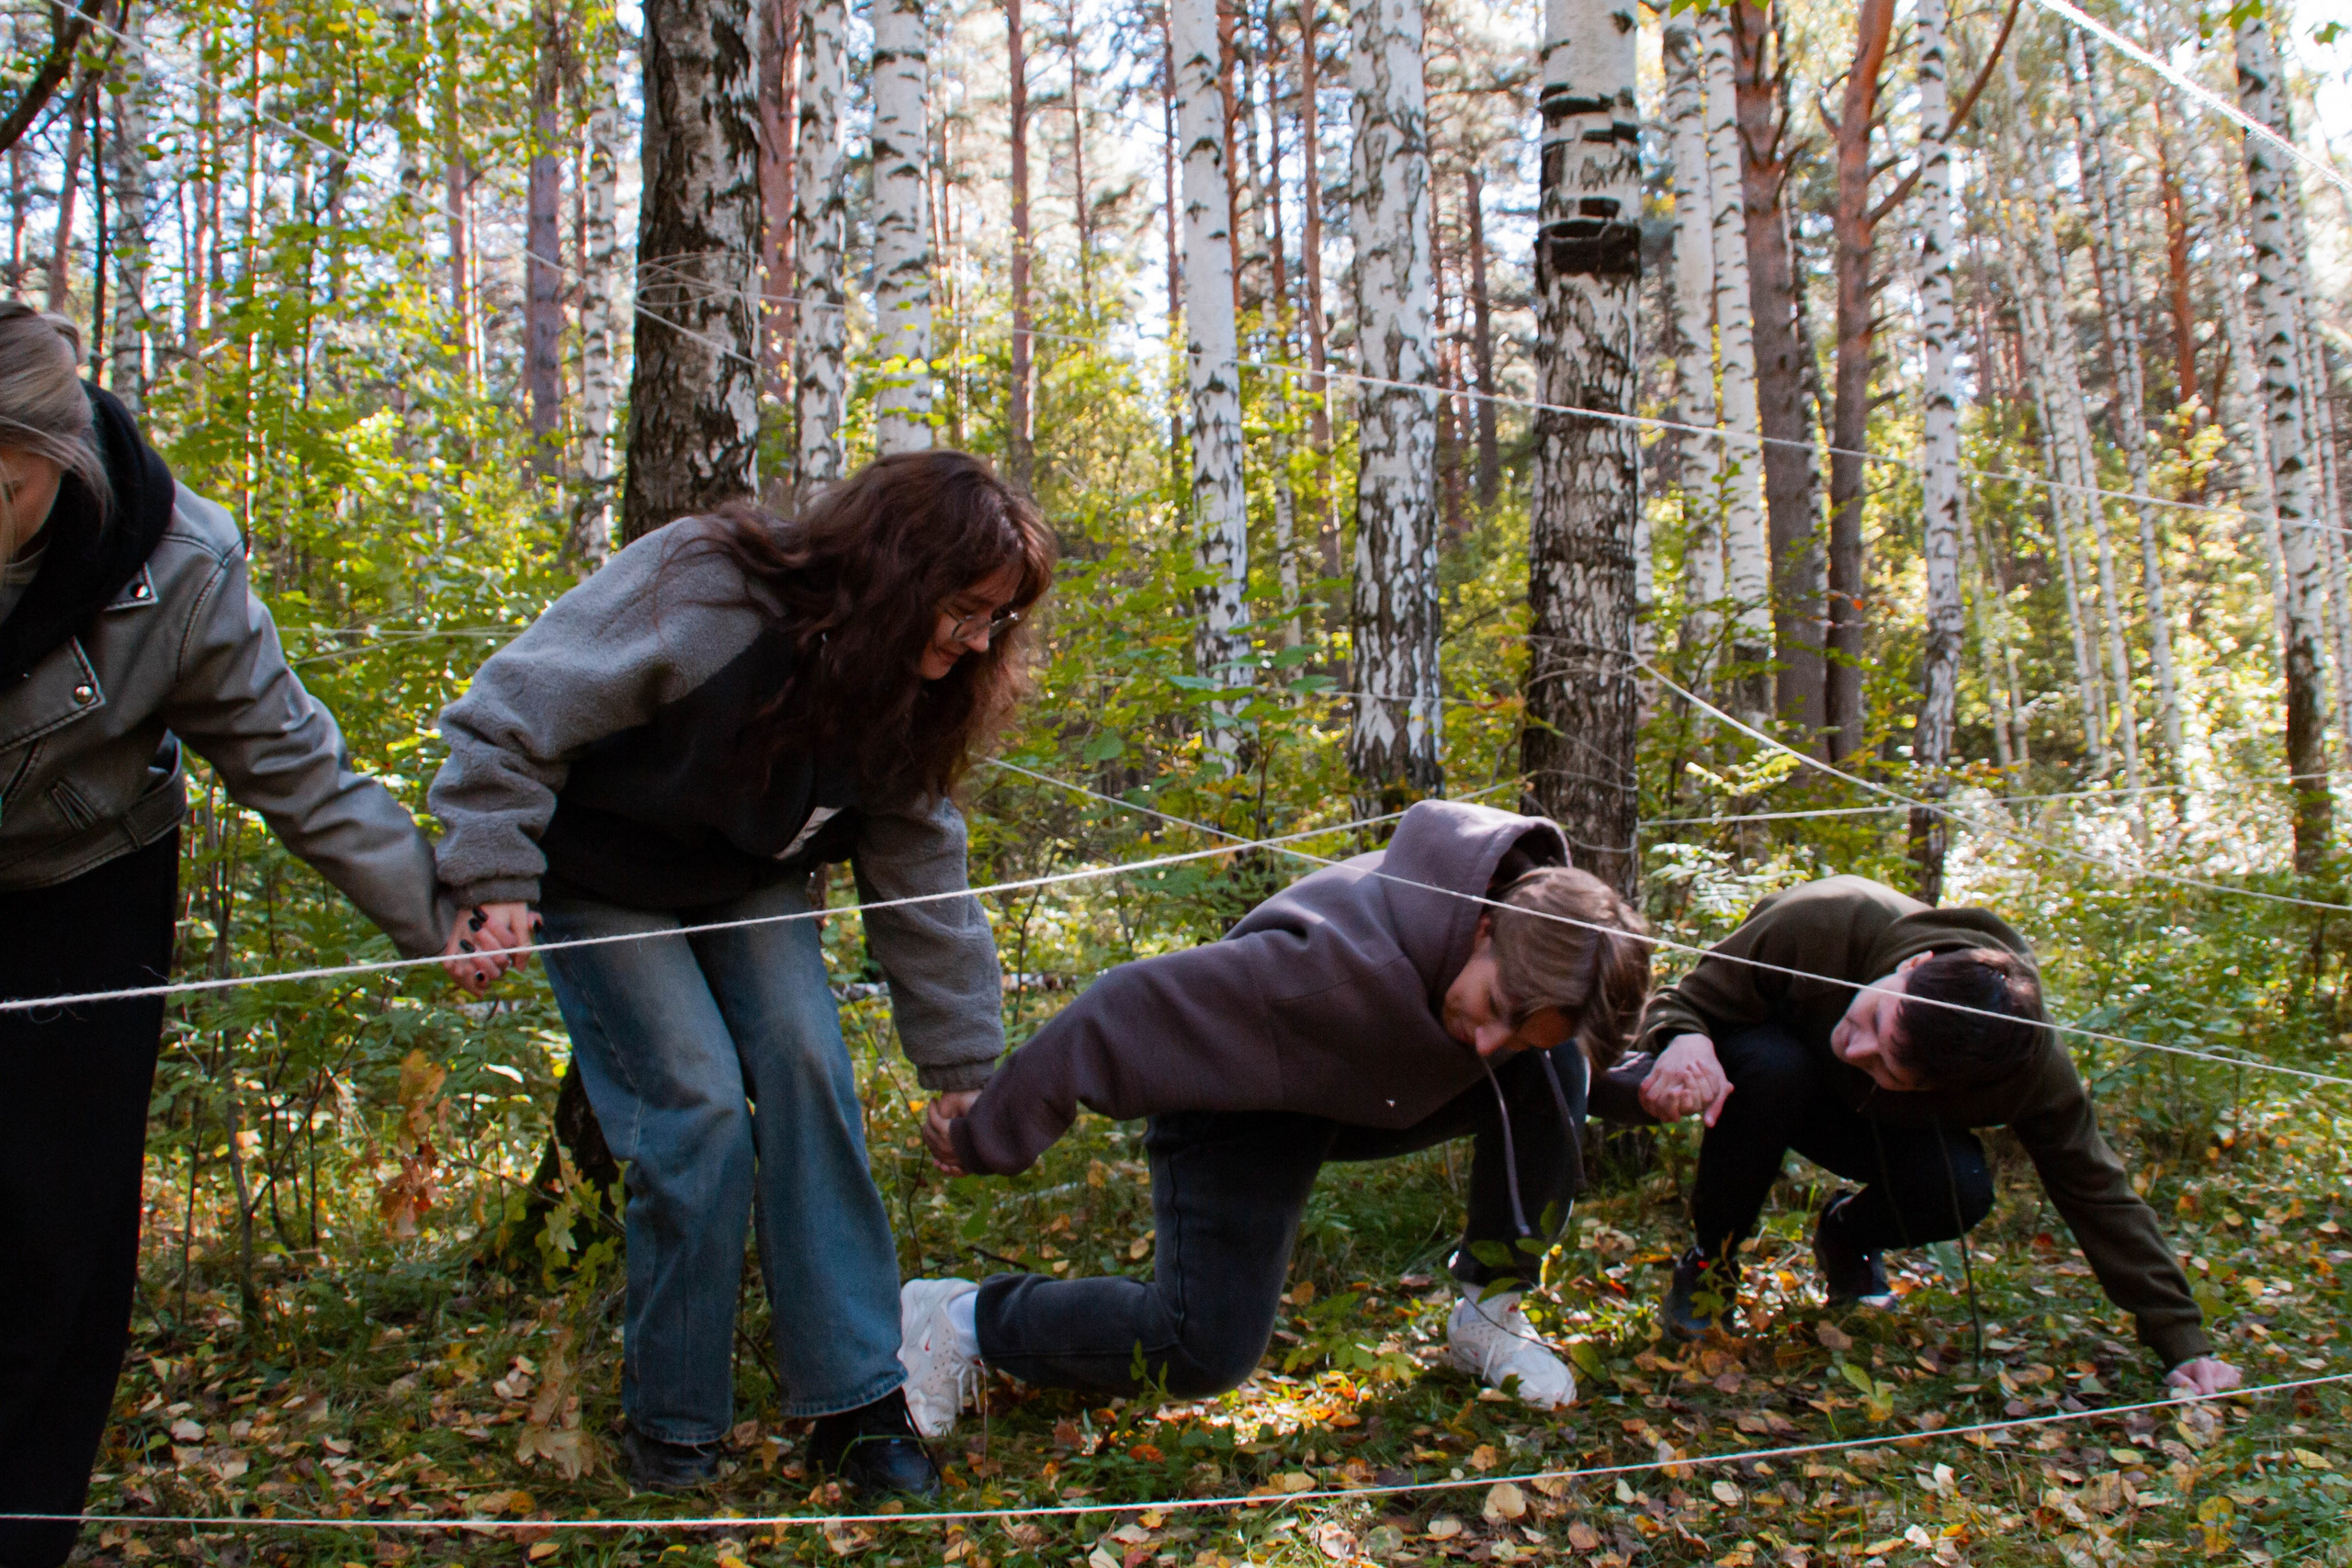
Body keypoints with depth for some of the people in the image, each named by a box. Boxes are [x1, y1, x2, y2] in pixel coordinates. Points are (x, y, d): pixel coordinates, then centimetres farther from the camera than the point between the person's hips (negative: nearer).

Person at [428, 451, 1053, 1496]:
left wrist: (963, 1064, -4)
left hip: (748, 887, 5)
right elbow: (510, 718, -26)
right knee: (698, 1106, -16)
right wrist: (495, 887, -32)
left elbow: (923, 881, -5)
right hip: (602, 886, -5)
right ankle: (669, 1425, 3)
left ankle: (853, 1400, -3)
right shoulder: (698, 594, -32)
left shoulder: (905, 694, -12)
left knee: (808, 1073, -13)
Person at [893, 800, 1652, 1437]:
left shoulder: (1548, 901, -23)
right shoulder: (1347, 960, -42)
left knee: (1555, 1074, -16)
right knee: (1207, 1351, -19)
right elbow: (1135, 1008, -35)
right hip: (1244, 1105, -6)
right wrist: (986, 1134, -26)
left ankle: (1488, 1314, 3)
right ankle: (960, 1320, 2)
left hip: (1375, 1092, 6)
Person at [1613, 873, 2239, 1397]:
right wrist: (1683, 1043, -52)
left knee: (1963, 1191, -29)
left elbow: (2097, 1192, -20)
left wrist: (2182, 1341, -22)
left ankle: (1848, 1234, 7)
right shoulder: (1820, 923, -39)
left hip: (1876, 1121, 2)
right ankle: (1711, 1250, -12)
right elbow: (1684, 1000, -28)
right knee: (1772, 1068, -39)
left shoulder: (2031, 1065, -32)